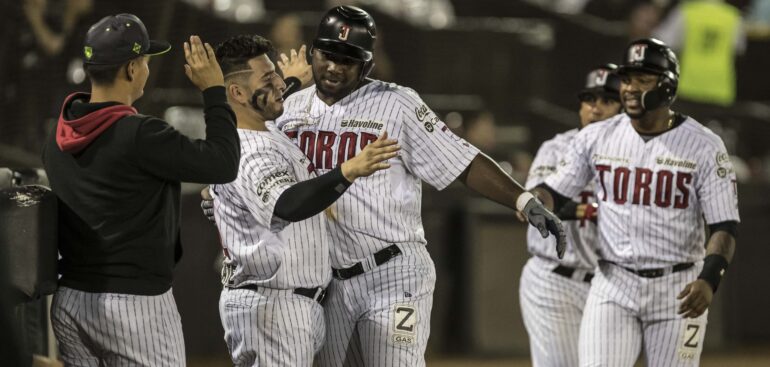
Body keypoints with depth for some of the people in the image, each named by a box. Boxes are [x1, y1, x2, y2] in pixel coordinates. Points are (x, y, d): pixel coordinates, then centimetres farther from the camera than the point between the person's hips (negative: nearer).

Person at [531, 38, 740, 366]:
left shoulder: (704, 146, -5)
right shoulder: (597, 138, 3)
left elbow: (724, 226, -7)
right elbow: (554, 192, 8)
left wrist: (709, 280, -25)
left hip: (679, 289, -2)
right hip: (613, 285, 2)